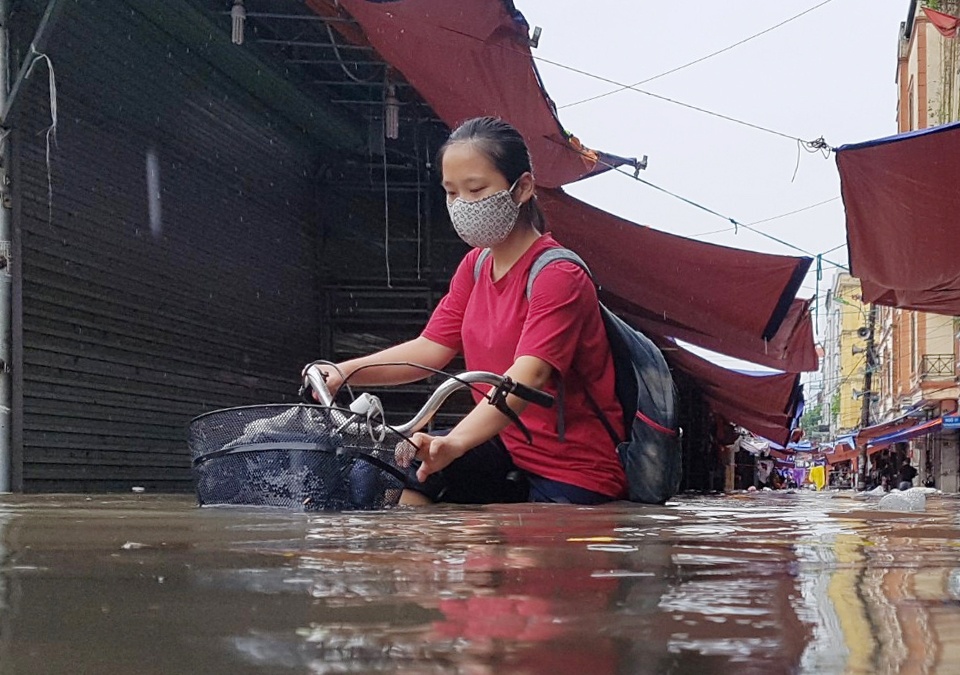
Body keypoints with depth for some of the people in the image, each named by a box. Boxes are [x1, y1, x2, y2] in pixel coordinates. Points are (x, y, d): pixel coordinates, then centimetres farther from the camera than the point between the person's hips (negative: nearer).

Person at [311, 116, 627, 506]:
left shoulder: (558, 276, -18)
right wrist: (344, 372, -14)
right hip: (506, 452, 7)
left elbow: (528, 377, -33)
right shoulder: (476, 265, 10)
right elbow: (431, 348, 3)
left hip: (574, 477, -7)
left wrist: (454, 442, -49)